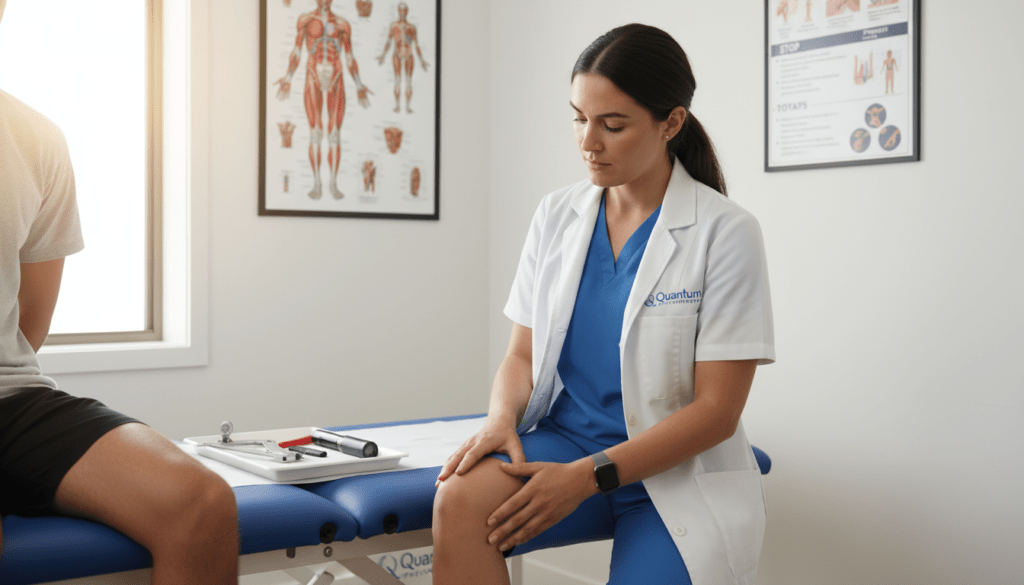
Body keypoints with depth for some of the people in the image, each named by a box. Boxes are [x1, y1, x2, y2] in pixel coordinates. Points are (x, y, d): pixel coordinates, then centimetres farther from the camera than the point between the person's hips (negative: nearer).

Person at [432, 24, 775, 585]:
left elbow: (716, 410, -11)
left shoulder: (725, 233, -9)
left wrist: (587, 475, -19)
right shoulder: (556, 216, 6)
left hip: (678, 472, -3)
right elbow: (522, 354, 9)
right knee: (461, 498, -27)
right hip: (563, 434, 3)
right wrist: (502, 417, -14)